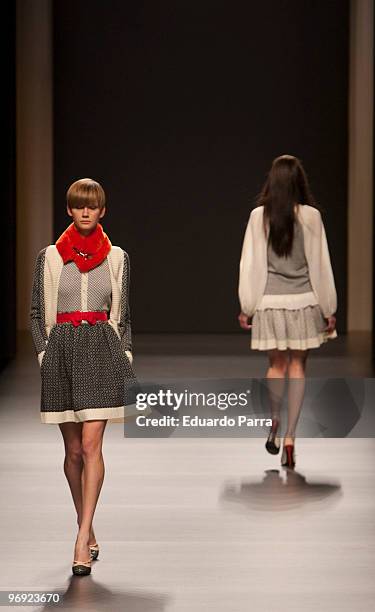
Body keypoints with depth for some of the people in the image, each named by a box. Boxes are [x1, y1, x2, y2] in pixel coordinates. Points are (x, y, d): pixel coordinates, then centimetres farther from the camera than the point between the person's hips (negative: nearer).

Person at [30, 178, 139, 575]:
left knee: (91, 444, -12)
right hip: (62, 351, 1)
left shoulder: (117, 257, 6)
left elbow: (123, 316, 11)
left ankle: (82, 539, -14)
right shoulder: (49, 257, 5)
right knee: (74, 450, 7)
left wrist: (125, 357, 3)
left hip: (102, 351, -1)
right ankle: (87, 529, 23)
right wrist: (44, 356, -1)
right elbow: (36, 314, 8)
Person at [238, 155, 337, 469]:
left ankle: (274, 421, 1)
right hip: (303, 301, 0)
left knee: (277, 364, 17)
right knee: (298, 366, 6)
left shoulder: (259, 216, -5)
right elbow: (320, 265, -2)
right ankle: (290, 438, 3)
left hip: (270, 302, 1)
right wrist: (329, 308, 5)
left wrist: (247, 306, 6)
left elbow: (251, 263, -2)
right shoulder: (310, 216, -6)